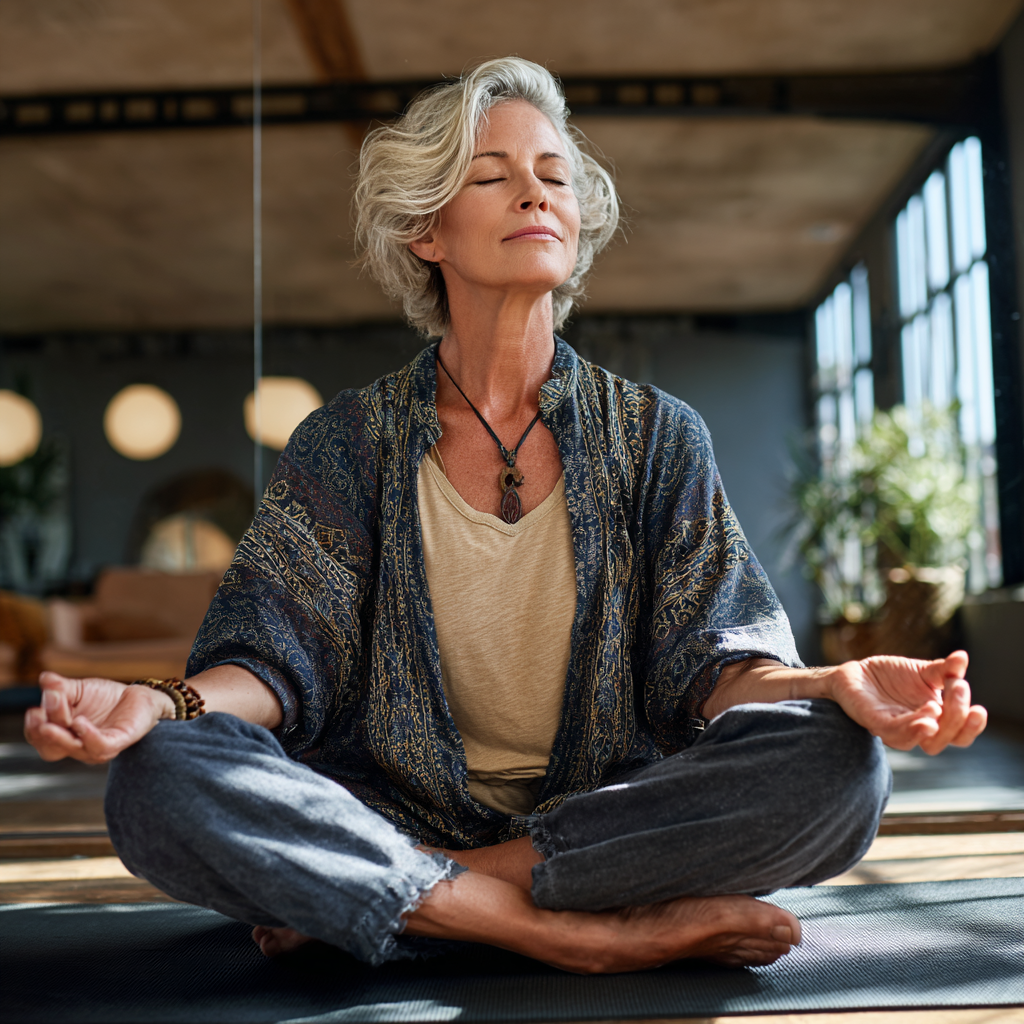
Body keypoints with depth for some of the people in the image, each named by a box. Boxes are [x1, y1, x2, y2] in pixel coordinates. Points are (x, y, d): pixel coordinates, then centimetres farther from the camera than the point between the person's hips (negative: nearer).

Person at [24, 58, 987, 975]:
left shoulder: (655, 436, 6)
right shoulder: (349, 442, 4)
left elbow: (704, 662, -2)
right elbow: (279, 656, -3)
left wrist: (834, 685, -25)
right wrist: (159, 702, -26)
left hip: (607, 805, 2)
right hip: (397, 811, -1)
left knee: (839, 764, -27)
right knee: (160, 784, -27)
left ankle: (362, 896, -19)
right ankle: (602, 933, -24)